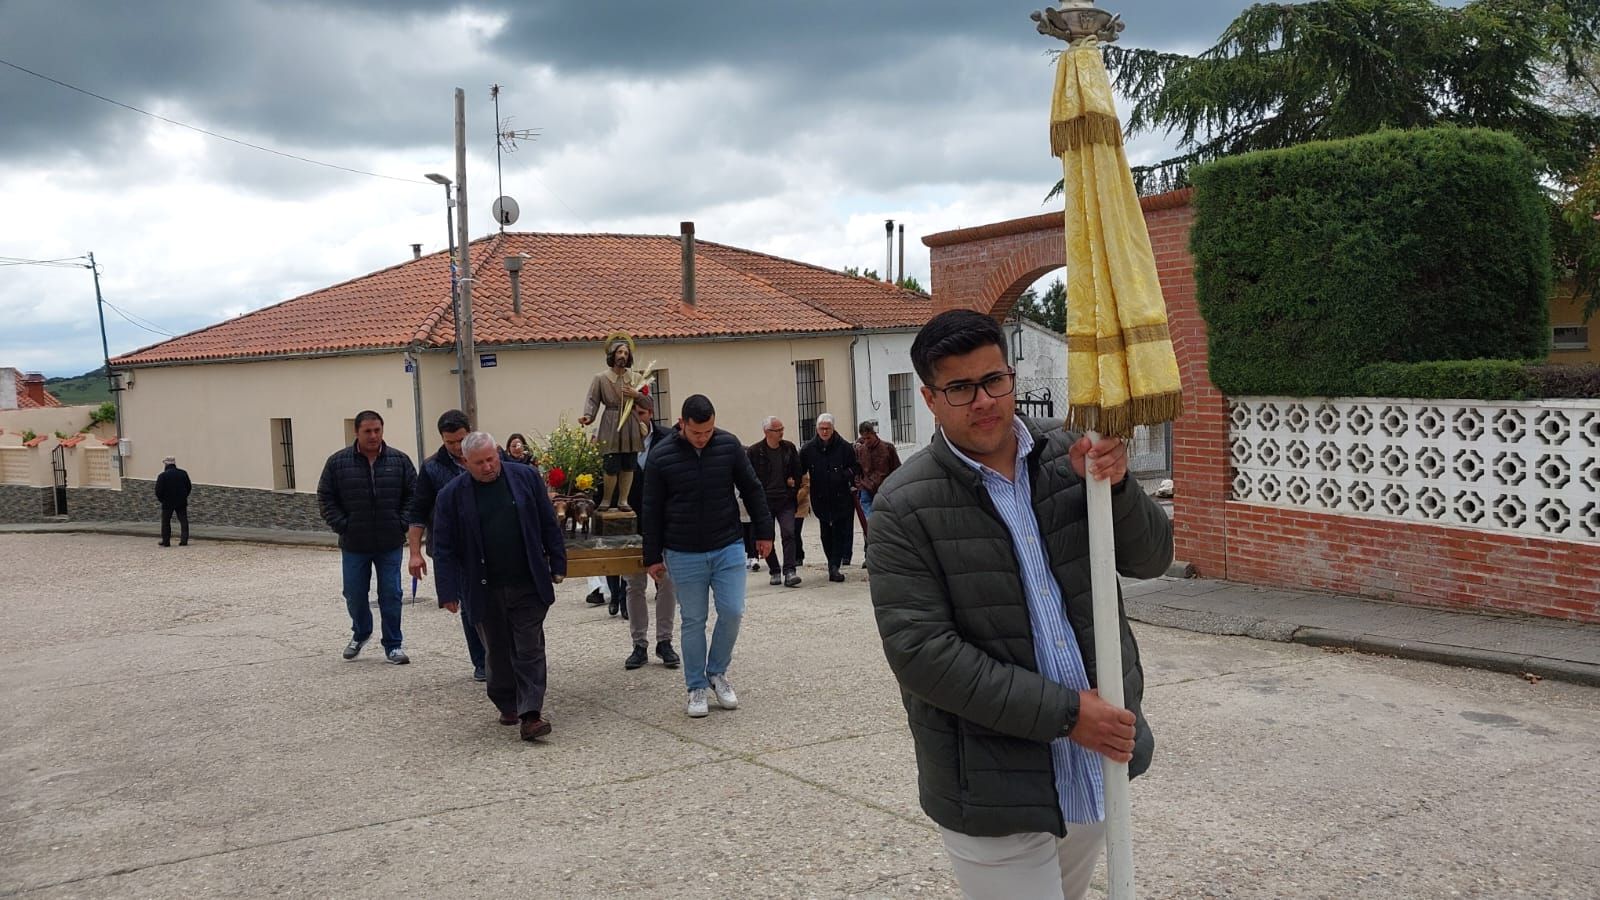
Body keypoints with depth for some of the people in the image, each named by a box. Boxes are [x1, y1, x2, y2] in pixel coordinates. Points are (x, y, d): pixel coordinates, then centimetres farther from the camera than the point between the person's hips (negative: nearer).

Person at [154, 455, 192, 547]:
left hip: (167, 503, -3)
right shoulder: (183, 473, 1)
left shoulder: (162, 476, -11)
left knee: (166, 522, 10)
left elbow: (158, 491, -12)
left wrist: (161, 500, 5)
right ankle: (184, 540, -1)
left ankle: (166, 541, 12)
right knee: (183, 521, 5)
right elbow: (189, 487, 7)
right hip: (181, 502, 3)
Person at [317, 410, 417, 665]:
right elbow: (325, 498, 2)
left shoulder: (399, 460, 0)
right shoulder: (338, 462, -2)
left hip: (390, 543, 0)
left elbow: (413, 495, 4)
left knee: (391, 595, 3)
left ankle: (393, 645, 14)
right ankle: (360, 632, 37)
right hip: (354, 544, 0)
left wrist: (401, 524, -5)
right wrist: (342, 526, -6)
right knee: (354, 594, 10)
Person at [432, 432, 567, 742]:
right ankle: (507, 706, 30)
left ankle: (530, 715, -4)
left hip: (528, 586, 0)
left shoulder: (525, 477, 0)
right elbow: (445, 547, -1)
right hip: (485, 591, 1)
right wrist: (449, 592, -5)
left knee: (529, 650, -3)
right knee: (497, 652, 12)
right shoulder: (452, 495, -2)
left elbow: (549, 525, 5)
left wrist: (557, 564, 3)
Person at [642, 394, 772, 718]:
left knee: (732, 612, -2)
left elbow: (752, 490, 6)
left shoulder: (729, 445, -4)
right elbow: (652, 510, -1)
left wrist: (764, 531, 7)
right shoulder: (661, 456, -8)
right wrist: (653, 557, 1)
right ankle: (697, 688, 18)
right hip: (684, 555, -1)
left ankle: (717, 672, 22)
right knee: (693, 621, 5)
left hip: (728, 548, 2)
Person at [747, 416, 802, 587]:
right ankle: (775, 572, 17)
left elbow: (797, 471, 19)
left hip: (786, 501, 2)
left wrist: (794, 484, 2)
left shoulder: (789, 448, 6)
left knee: (789, 534, -12)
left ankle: (789, 572, -14)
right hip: (764, 502, -1)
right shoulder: (753, 452, -5)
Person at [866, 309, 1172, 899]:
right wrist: (1064, 711, -20)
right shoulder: (905, 507, -13)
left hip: (1100, 758, 6)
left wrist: (1116, 485, -17)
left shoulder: (1069, 455, 1)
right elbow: (919, 652, -19)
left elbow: (1150, 558, 4)